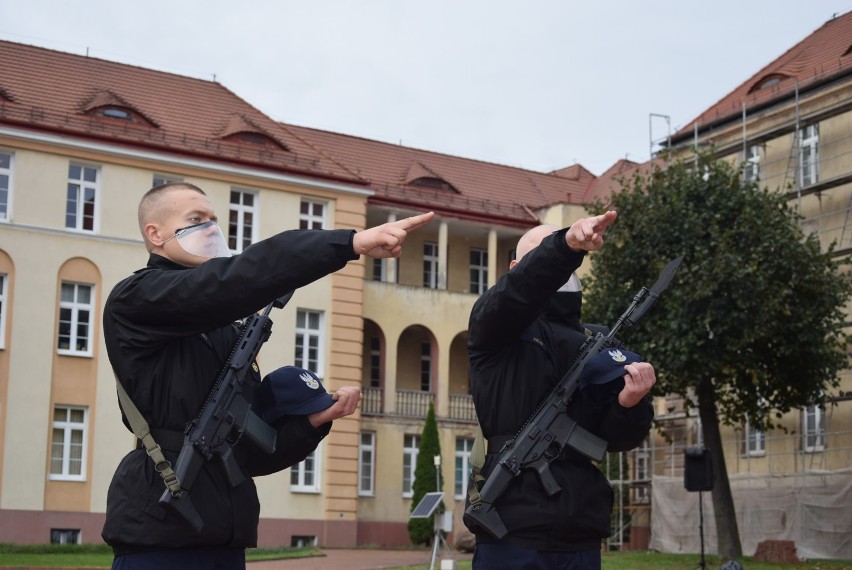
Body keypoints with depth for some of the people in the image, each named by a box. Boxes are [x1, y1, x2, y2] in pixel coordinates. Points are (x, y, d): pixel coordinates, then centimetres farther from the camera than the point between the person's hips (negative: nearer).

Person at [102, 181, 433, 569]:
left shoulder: (229, 333, 18)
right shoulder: (135, 301, -4)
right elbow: (238, 281, -20)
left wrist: (312, 421, 1)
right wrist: (352, 242, -26)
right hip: (160, 538, -7)